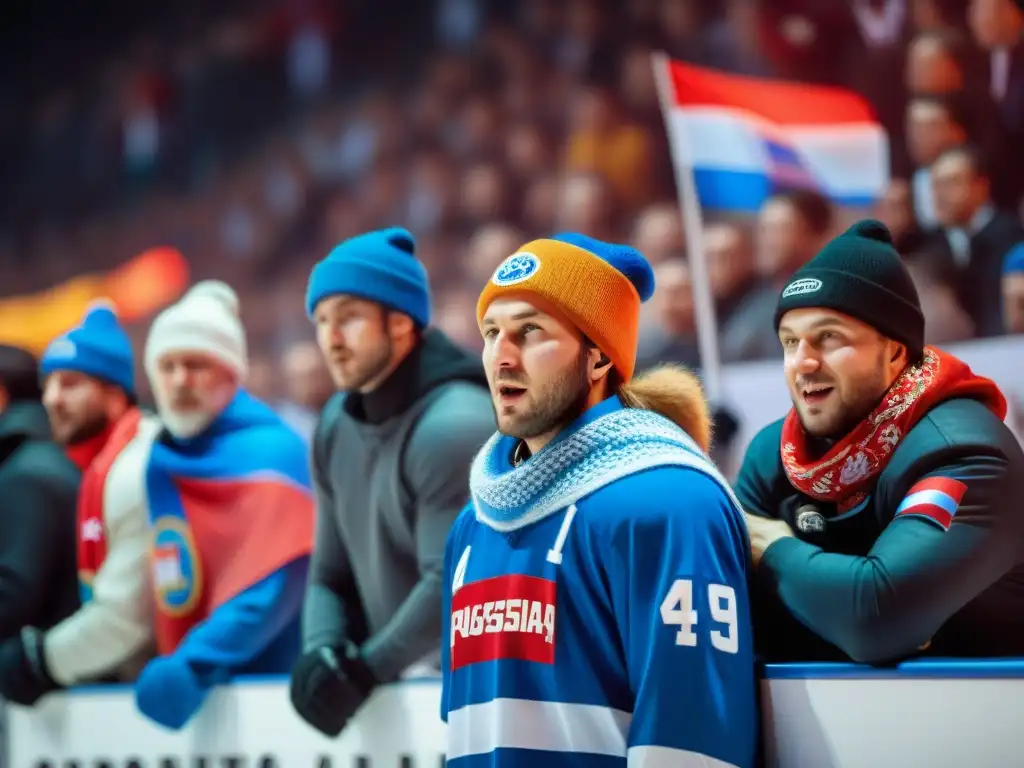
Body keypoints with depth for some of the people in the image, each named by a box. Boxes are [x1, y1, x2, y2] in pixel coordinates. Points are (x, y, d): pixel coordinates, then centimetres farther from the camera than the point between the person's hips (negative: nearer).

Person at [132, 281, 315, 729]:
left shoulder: (271, 454, -9)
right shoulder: (159, 465, 12)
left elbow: (271, 588, -19)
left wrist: (193, 663, -26)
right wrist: (172, 667, 3)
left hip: (271, 684, -6)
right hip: (188, 693, 6)